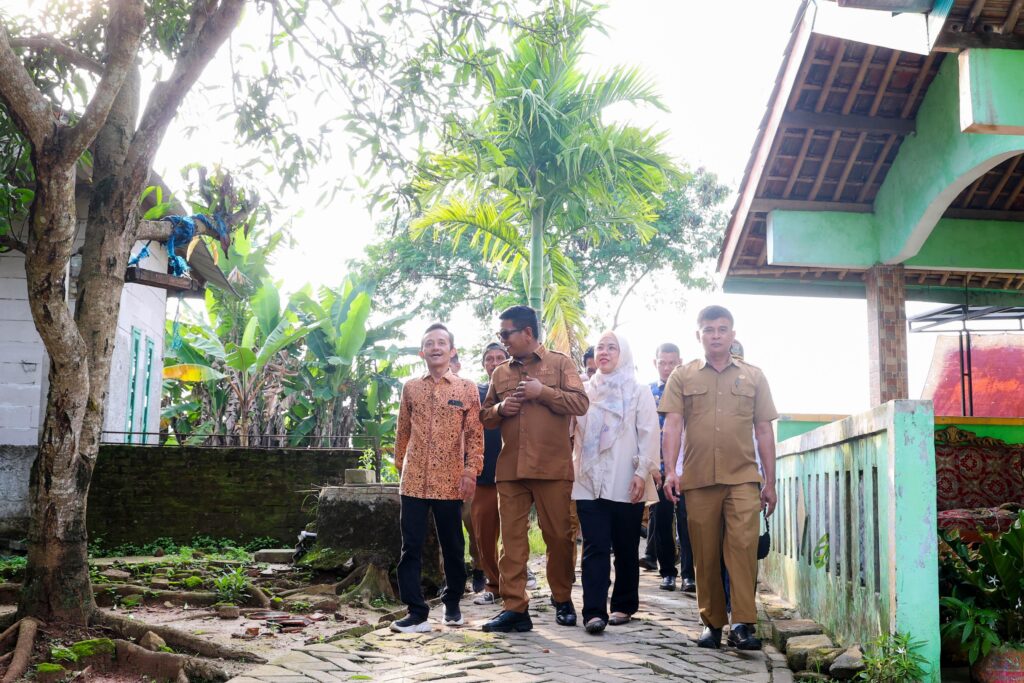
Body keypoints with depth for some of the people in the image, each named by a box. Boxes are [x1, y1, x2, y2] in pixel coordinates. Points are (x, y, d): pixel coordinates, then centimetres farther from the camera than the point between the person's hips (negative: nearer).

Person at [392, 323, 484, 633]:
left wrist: (471, 470, -8)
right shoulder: (410, 388, 8)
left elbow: (475, 433, 0)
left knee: (453, 546, 9)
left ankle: (452, 603, 27)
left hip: (450, 481, -1)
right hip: (413, 480, 1)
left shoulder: (467, 389, 2)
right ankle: (416, 612, 1)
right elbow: (402, 431, 15)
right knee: (411, 546, -2)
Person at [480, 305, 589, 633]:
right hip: (510, 468, 4)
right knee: (512, 539, 0)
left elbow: (580, 403, -4)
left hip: (552, 467, -3)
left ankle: (563, 600, 21)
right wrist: (500, 408, 0)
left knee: (558, 537, 3)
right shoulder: (500, 373, 17)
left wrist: (543, 391, -12)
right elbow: (485, 417, 22)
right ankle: (514, 607, 2)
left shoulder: (560, 363, 5)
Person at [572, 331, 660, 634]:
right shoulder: (585, 391, 13)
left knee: (625, 546, 7)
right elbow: (572, 430, 12)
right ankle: (594, 611, -9)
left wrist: (643, 472, -11)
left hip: (626, 483, -1)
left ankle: (623, 605, 19)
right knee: (595, 547, -6)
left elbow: (649, 434, -2)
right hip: (589, 481, 1)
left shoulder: (639, 392, 5)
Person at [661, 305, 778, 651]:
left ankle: (743, 624, -11)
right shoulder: (682, 376, 11)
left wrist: (770, 481, 9)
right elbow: (672, 425, 3)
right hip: (698, 479, 1)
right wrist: (670, 471, -9)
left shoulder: (753, 376, 12)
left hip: (743, 478, 0)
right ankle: (712, 623, 15)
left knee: (743, 545, -14)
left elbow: (764, 430, 12)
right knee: (705, 554, 5)